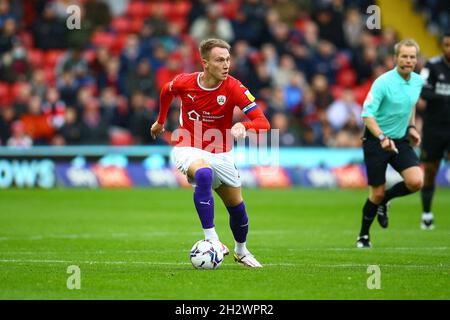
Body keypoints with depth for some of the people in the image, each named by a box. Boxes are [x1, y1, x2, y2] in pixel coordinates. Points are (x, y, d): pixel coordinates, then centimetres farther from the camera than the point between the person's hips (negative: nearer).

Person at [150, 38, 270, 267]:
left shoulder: (234, 88, -18)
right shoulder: (184, 82, -14)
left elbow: (263, 123, -24)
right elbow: (166, 91, 13)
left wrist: (243, 126, -44)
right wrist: (160, 121, 23)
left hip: (220, 154, 2)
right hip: (188, 150, -2)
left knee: (237, 207, 8)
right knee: (204, 174, -36)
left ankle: (241, 251, 40)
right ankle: (211, 240, -37)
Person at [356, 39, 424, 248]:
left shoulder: (418, 81, 1)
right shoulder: (383, 82, -19)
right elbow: (367, 114, -22)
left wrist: (411, 127, 11)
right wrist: (382, 138, -34)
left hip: (400, 139, 5)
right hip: (375, 141, -5)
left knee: (416, 182, -16)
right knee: (377, 193, -1)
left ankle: (384, 201, 14)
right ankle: (364, 235, 23)